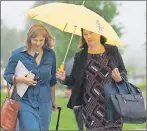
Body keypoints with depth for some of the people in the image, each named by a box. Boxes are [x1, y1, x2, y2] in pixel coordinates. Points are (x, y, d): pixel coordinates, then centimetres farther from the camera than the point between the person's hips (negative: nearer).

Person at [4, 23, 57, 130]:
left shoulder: (50, 54, 5)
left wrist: (53, 100, 19)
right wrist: (21, 79, -18)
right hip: (25, 101, -3)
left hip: (44, 102, 3)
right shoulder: (18, 54, -4)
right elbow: (7, 75, 0)